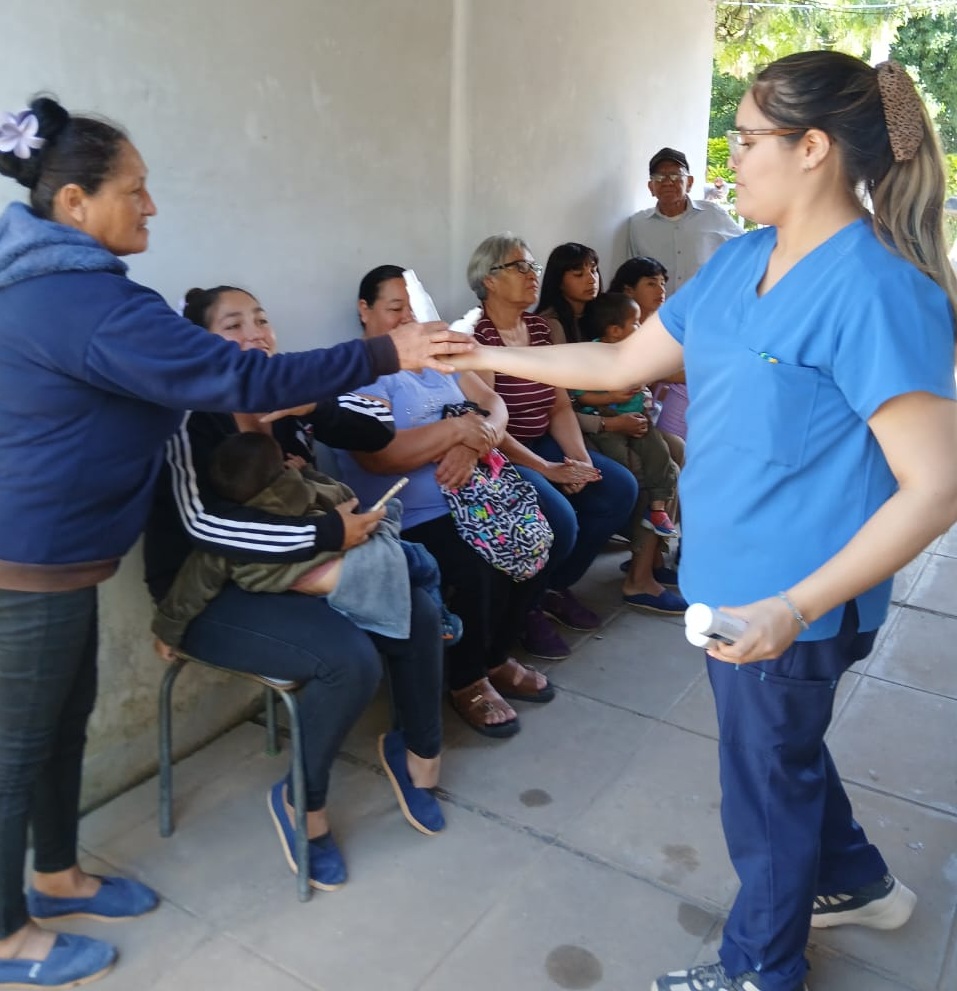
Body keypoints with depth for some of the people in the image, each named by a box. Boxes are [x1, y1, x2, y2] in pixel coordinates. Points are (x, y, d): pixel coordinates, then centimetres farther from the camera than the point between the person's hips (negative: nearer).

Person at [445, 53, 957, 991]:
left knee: (766, 778, 13)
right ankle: (855, 881, 54)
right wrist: (486, 357, 8)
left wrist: (794, 606, -28)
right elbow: (622, 362, 9)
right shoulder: (739, 260, 3)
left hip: (794, 601, -8)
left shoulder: (877, 291, -22)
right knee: (782, 746, 26)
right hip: (729, 575, 8)